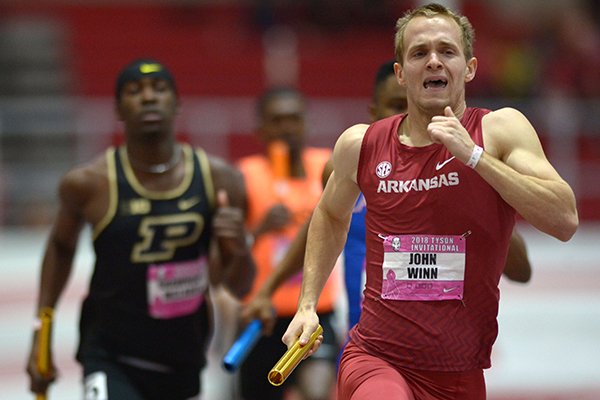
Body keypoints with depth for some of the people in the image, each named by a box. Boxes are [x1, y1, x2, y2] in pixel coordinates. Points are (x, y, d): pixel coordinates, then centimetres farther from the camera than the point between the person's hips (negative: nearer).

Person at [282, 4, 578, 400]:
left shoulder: (499, 130, -4)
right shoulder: (361, 145, 3)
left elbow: (565, 220, -17)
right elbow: (331, 216, 24)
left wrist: (473, 155, -21)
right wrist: (308, 304, 16)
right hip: (375, 358, -1)